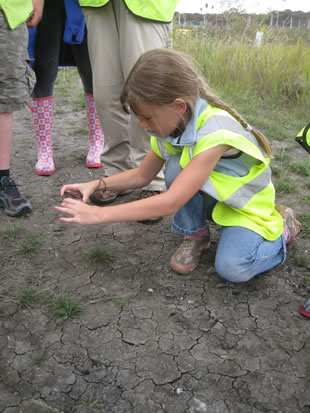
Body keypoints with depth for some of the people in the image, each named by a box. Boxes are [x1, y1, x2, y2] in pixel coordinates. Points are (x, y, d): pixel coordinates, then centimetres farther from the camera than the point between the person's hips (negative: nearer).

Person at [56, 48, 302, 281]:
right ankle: (195, 235, -1)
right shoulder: (170, 124, -11)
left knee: (232, 268, -29)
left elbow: (170, 203, -37)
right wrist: (97, 185, -15)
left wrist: (99, 214, -34)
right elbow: (142, 175, 1)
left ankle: (281, 228, 2)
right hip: (211, 198, 6)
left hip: (245, 205, -5)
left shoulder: (214, 133, -35)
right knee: (176, 168, -25)